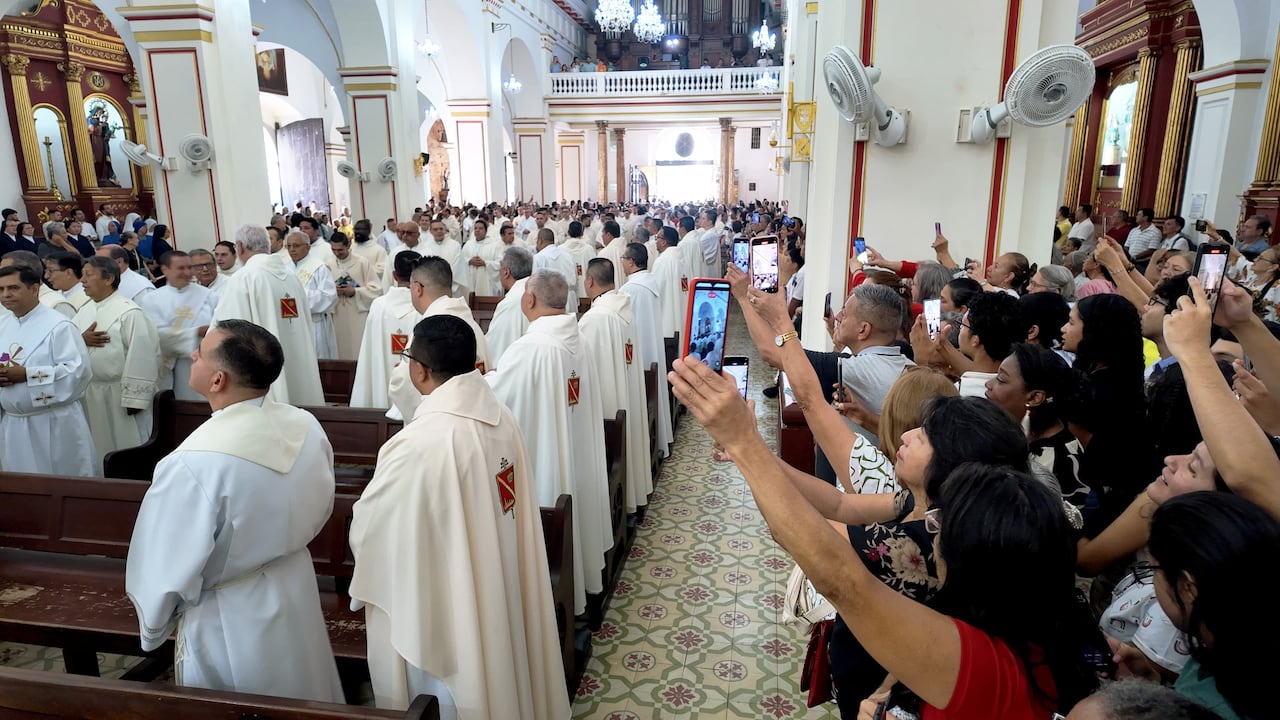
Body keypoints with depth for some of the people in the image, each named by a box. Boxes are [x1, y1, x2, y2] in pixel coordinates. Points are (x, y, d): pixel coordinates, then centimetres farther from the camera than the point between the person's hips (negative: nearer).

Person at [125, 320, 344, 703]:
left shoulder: (191, 464, -31)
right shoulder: (307, 427, -14)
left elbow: (167, 568, -18)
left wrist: (153, 628, 3)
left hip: (228, 625, -4)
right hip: (296, 598, 5)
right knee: (301, 707, 26)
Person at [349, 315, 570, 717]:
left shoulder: (422, 442, -30)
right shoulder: (499, 416, -8)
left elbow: (369, 523, -15)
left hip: (443, 607, -7)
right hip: (498, 588, 7)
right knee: (492, 678, 26)